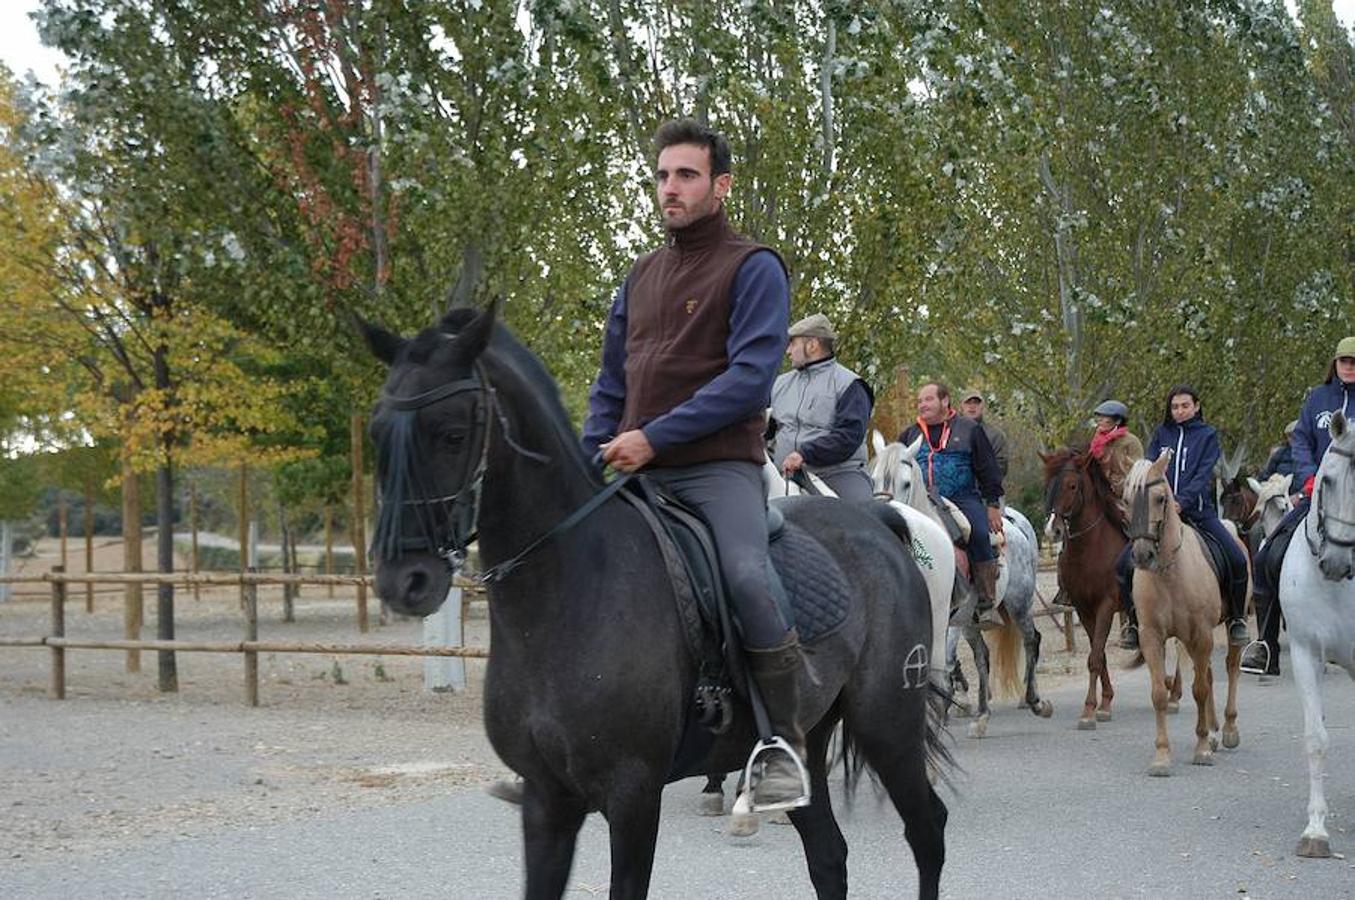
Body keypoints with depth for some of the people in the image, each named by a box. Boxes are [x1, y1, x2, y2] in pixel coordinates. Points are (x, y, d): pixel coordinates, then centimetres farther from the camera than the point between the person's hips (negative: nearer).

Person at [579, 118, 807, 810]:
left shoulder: (753, 268, -1)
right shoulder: (641, 276, 18)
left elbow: (750, 378, -13)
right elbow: (611, 384, 23)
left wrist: (654, 437, -17)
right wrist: (590, 460, 6)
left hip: (718, 468, -7)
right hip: (638, 474, 7)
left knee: (748, 579, -31)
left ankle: (782, 746, -16)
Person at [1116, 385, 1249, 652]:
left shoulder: (1207, 435, 6)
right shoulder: (1161, 434, 12)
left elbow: (1204, 475, -6)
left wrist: (1182, 500, -22)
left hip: (1197, 509, -2)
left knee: (1237, 560, -17)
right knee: (1124, 564, -12)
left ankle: (1237, 620, 4)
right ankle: (1134, 622, 5)